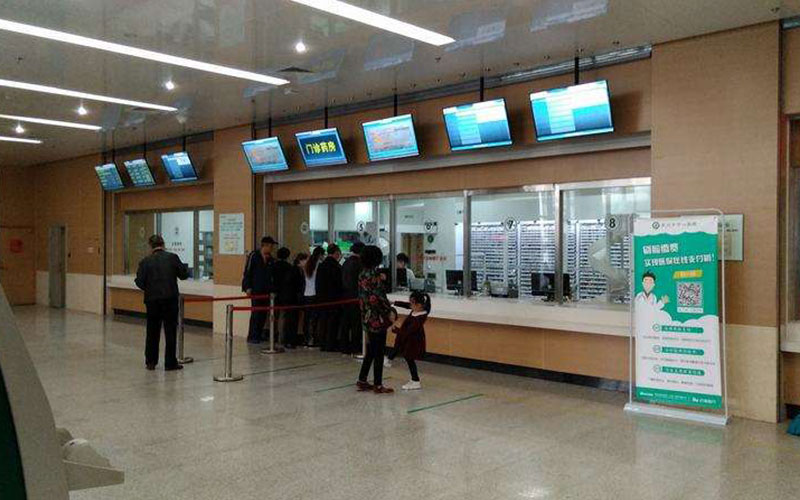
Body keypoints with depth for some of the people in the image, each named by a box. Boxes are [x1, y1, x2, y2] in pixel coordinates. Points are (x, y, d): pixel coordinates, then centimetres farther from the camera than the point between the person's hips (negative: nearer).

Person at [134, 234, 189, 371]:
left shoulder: (146, 261, -2)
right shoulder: (172, 257, -4)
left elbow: (139, 281, -5)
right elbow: (184, 275, -1)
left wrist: (148, 289, 13)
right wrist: (185, 268, 21)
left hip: (152, 300, 2)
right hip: (170, 299, -2)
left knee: (152, 331, 14)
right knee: (170, 331, 4)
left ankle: (150, 362, 19)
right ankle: (170, 363, 5)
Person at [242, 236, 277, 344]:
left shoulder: (270, 259, 12)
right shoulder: (254, 255, -5)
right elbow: (247, 272, -6)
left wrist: (272, 289, 11)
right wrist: (248, 287, -11)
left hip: (266, 291, 6)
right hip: (255, 290, -6)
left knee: (263, 313, 5)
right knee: (256, 313, -6)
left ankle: (258, 335, 13)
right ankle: (252, 337, 0)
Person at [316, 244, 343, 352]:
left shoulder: (321, 265, 6)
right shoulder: (336, 266, -14)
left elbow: (318, 283, 10)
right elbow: (339, 283, -12)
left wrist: (319, 296, 15)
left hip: (322, 298, 6)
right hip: (333, 298, -6)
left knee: (323, 320, 11)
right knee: (332, 322, 1)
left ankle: (323, 344, 15)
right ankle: (330, 345, 2)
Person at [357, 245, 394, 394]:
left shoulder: (362, 275, 8)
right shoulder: (374, 276, -18)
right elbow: (379, 298, -18)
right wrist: (389, 309, -7)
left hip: (367, 318, 8)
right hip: (377, 318, -8)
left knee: (371, 351, 17)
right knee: (379, 352, 0)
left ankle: (362, 381, 22)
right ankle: (378, 385, 6)